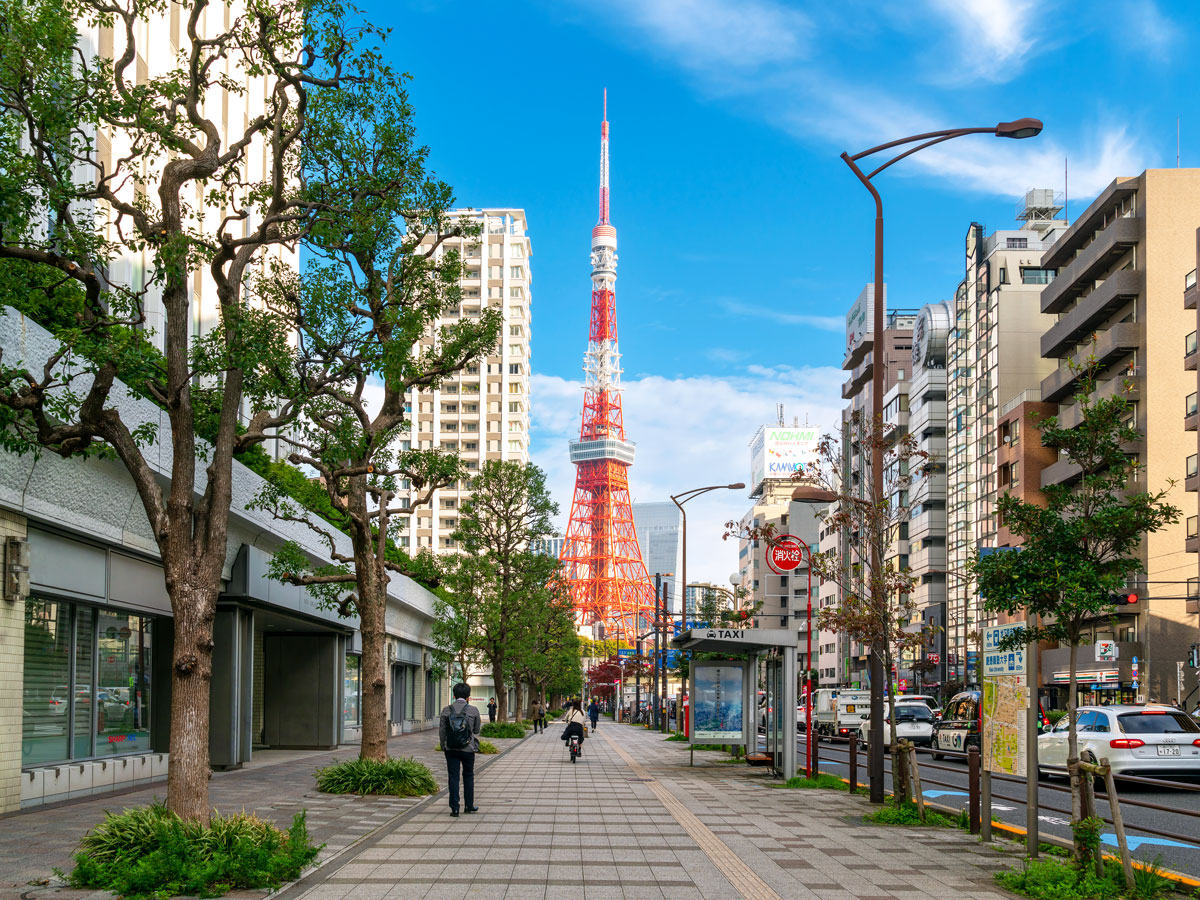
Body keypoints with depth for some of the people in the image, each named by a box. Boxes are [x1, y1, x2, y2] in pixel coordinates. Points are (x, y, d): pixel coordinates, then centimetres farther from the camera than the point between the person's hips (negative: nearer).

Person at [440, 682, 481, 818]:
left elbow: (442, 731, 0)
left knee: (453, 777, 4)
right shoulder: (473, 711, -7)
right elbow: (476, 730, 3)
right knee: (468, 776, 16)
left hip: (451, 750, 0)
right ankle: (469, 805, 23)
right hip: (468, 749, 0)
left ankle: (454, 808, 0)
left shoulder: (446, 711, -4)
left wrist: (444, 746, 12)